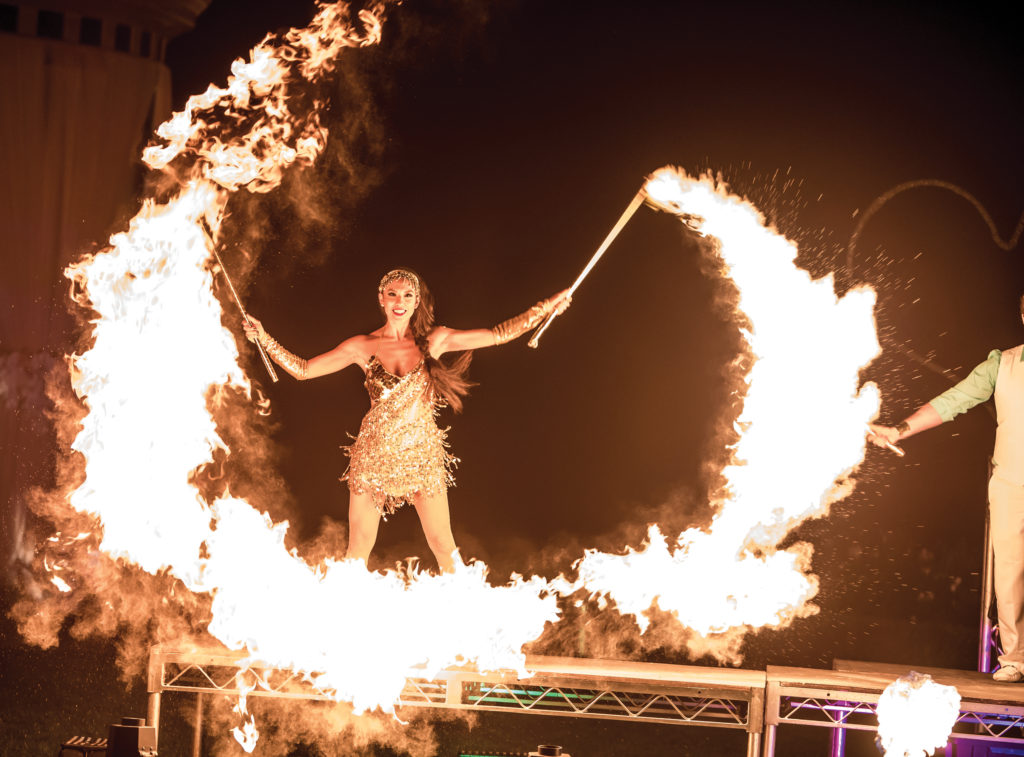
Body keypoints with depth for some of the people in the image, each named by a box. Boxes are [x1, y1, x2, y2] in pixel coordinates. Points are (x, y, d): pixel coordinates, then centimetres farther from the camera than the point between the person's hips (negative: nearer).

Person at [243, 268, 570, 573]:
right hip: (374, 455, 0)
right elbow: (302, 369, 5)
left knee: (443, 546, 1)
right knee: (358, 548, 2)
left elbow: (498, 334, 5)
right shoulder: (363, 346, 1)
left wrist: (545, 308, 2)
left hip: (422, 455, 0)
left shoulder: (435, 340, 2)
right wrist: (265, 340, -4)